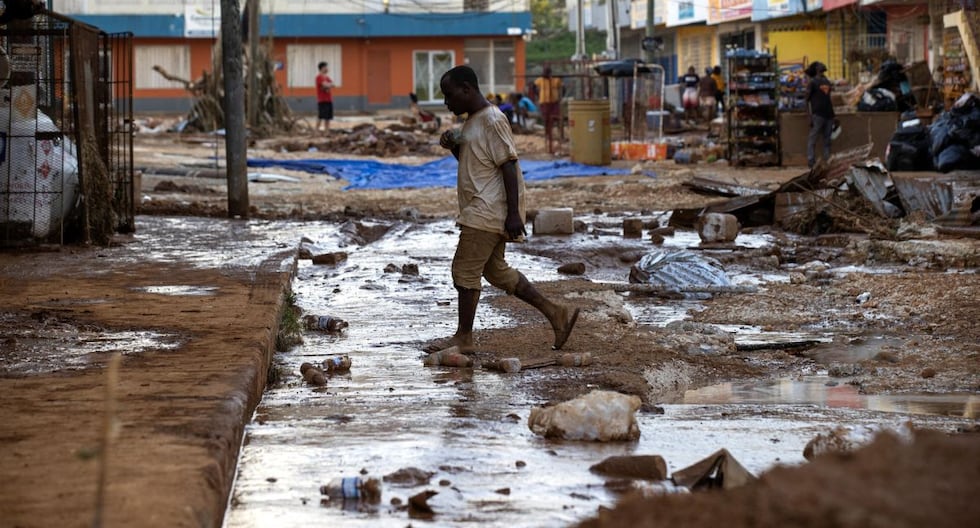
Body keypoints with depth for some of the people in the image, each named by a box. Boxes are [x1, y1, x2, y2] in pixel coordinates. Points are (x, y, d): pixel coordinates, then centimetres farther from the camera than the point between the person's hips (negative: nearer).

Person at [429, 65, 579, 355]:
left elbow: (509, 166, -19)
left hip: (488, 212, -10)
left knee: (465, 271, -5)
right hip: (481, 210, 10)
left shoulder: (492, 120, -16)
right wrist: (453, 146, 5)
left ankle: (463, 337, 3)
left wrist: (513, 214, -23)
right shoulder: (472, 121, 15)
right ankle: (555, 312, 16)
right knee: (495, 270, 14)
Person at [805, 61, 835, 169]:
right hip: (818, 115, -7)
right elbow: (807, 100, -5)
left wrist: (833, 114, 16)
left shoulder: (827, 81, 17)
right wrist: (810, 117, -13)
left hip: (828, 115, 7)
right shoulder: (813, 82, -2)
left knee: (827, 140, 7)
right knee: (812, 139, -7)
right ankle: (811, 162, -8)